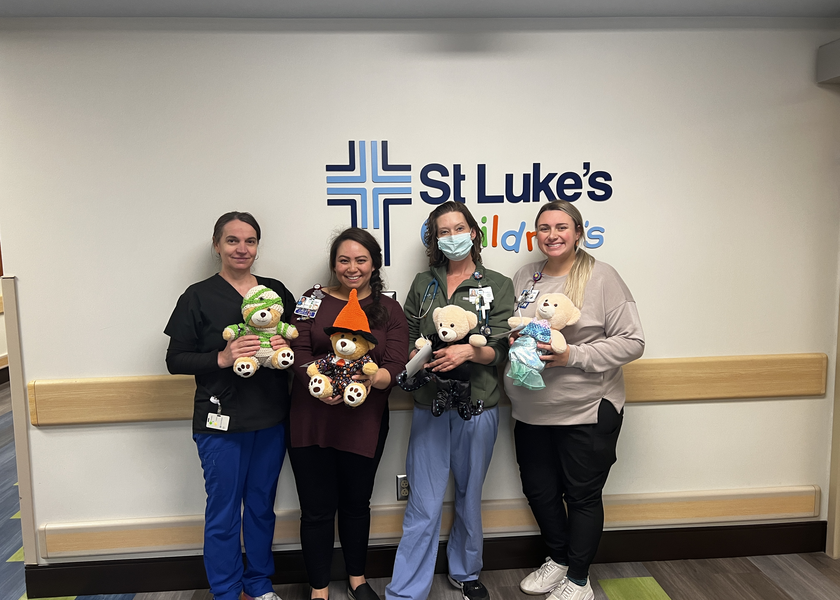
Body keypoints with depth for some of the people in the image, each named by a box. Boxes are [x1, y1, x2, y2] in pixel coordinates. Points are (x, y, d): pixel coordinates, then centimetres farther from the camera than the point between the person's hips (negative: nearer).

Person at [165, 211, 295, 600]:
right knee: (223, 513, 7)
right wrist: (222, 358, -20)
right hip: (221, 422, -3)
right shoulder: (198, 297, -4)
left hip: (271, 419, 4)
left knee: (262, 506, 17)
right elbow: (175, 360, -5)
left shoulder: (276, 290, 6)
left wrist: (287, 345, -10)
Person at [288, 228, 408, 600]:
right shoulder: (313, 301, 4)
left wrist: (373, 378, -28)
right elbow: (299, 353, -7)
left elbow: (395, 366, -6)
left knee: (356, 503, 17)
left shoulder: (389, 310, 4)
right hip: (311, 421, -1)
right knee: (317, 509, 7)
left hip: (364, 425, 1)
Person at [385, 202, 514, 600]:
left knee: (469, 496, 15)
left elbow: (500, 350, -4)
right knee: (423, 507, 2)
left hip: (477, 407, 0)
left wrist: (469, 351, -22)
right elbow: (408, 338, 12)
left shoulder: (497, 285, 2)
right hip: (429, 406, 1)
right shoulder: (423, 284, 9)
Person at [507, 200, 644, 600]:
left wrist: (573, 356, -21)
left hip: (587, 412, -5)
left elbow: (631, 341, -12)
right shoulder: (523, 279, 6)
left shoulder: (602, 277, -9)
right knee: (539, 491, 18)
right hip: (531, 413, 5)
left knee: (582, 496, 10)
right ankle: (558, 559, 43)